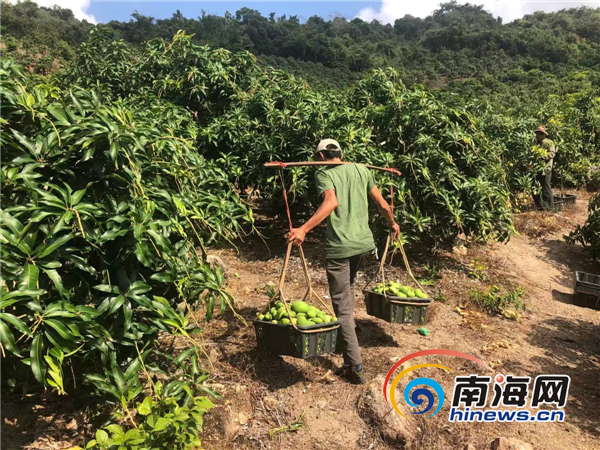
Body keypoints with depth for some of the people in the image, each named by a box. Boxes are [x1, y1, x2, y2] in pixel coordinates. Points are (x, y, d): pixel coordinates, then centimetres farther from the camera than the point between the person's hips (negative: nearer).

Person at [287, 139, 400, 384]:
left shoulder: (324, 174, -4)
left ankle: (354, 366, 5)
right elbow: (382, 203, 14)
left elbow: (331, 202, -24)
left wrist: (304, 229, -32)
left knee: (342, 306, 2)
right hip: (364, 242, 6)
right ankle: (348, 329, 43)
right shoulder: (361, 169, 12)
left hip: (339, 246, -6)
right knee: (347, 288, 31)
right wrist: (393, 223, 33)